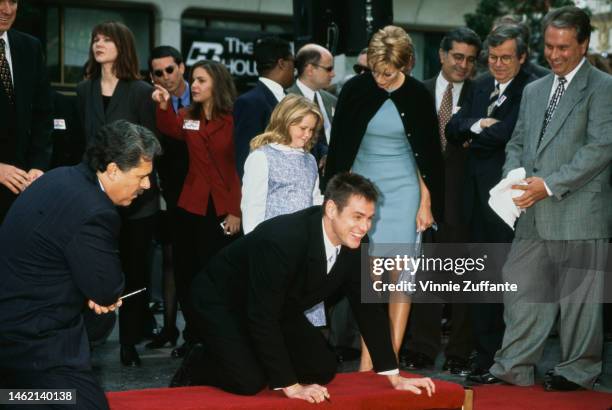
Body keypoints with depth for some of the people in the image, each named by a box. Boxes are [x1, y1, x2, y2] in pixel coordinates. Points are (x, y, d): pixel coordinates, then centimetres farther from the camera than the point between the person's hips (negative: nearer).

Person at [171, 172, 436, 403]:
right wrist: (291, 387, -33)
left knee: (323, 371, -1)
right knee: (249, 383, -24)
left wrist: (394, 377, -7)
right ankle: (198, 366, 6)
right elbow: (263, 317, -36)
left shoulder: (354, 244, -16)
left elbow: (368, 307, -6)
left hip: (278, 307, 7)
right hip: (222, 300, -7)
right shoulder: (281, 239, -39)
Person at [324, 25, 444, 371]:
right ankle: (367, 358, 2)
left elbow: (428, 154, 2)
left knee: (401, 273, -3)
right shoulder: (355, 90, -4)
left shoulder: (418, 96, -4)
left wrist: (426, 203, 0)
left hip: (403, 189, 0)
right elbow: (340, 149, 2)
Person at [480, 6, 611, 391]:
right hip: (535, 215, 6)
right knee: (523, 289, 7)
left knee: (578, 295, 3)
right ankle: (514, 367, 16)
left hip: (580, 212, -6)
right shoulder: (534, 90, 17)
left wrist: (550, 184, -18)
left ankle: (578, 370, 16)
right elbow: (518, 143, 21)